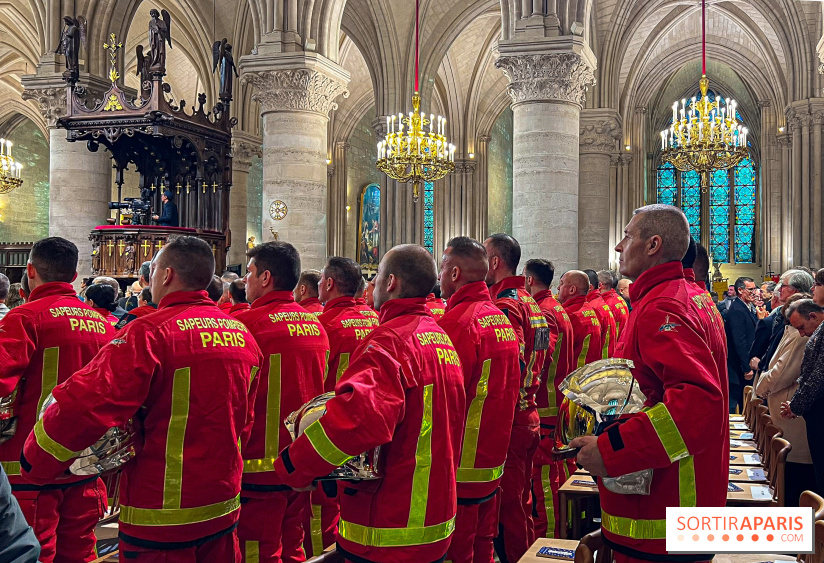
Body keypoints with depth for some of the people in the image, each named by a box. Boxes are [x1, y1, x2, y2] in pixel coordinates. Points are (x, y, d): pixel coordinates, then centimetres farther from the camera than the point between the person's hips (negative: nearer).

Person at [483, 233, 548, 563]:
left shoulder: (504, 306, -17)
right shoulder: (531, 304, 13)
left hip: (507, 421, -10)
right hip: (529, 417, 10)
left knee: (507, 506, 0)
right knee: (522, 502, 19)